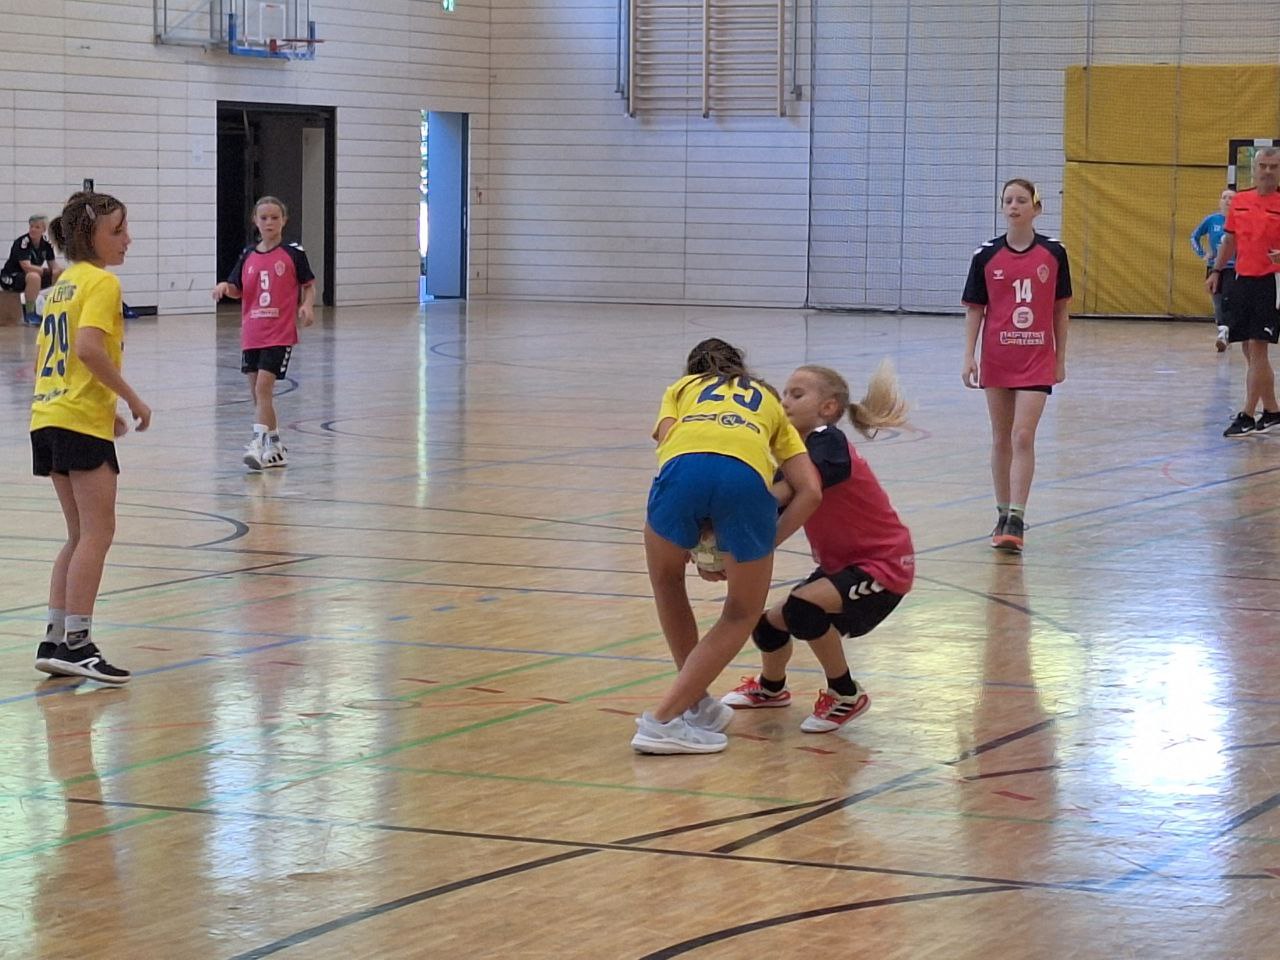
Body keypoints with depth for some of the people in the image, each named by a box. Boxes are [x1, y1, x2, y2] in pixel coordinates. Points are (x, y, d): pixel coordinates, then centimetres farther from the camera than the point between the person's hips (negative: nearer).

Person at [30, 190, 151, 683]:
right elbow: (89, 347, -24)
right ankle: (76, 643, -9)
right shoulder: (102, 282, -9)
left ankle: (55, 640, 12)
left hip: (48, 417, 9)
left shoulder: (62, 283, 18)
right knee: (97, 533, -5)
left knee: (81, 535, 14)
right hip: (82, 422, -9)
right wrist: (133, 399, -15)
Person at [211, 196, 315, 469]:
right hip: (251, 334, 5)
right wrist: (225, 286, -8)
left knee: (263, 388, -17)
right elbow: (237, 290, 14)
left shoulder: (293, 253, -2)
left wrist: (307, 306, -12)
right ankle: (275, 447, 22)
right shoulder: (247, 256, 9)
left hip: (280, 334, -5)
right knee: (257, 392, 10)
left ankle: (259, 443, -18)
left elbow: (309, 285, 6)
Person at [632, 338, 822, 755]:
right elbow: (810, 491, 23)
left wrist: (700, 546, 20)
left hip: (683, 467, 0)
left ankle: (696, 703, 35)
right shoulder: (769, 401, 39)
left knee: (666, 580, 30)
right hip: (747, 474, 0)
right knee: (742, 613, 20)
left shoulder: (682, 388, 39)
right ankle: (664, 719, 8)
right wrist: (760, 548, 24)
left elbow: (667, 440, 16)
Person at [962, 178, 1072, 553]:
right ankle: (1003, 515, 20)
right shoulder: (987, 255, -1)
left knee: (1023, 437, -11)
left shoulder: (1053, 253, -1)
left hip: (1037, 359, -2)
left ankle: (1017, 520, -12)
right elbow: (974, 309, 3)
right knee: (1001, 439, 10)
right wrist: (969, 357, -5)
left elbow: (1060, 310, 6)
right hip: (997, 359, 2)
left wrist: (1060, 359, 7)